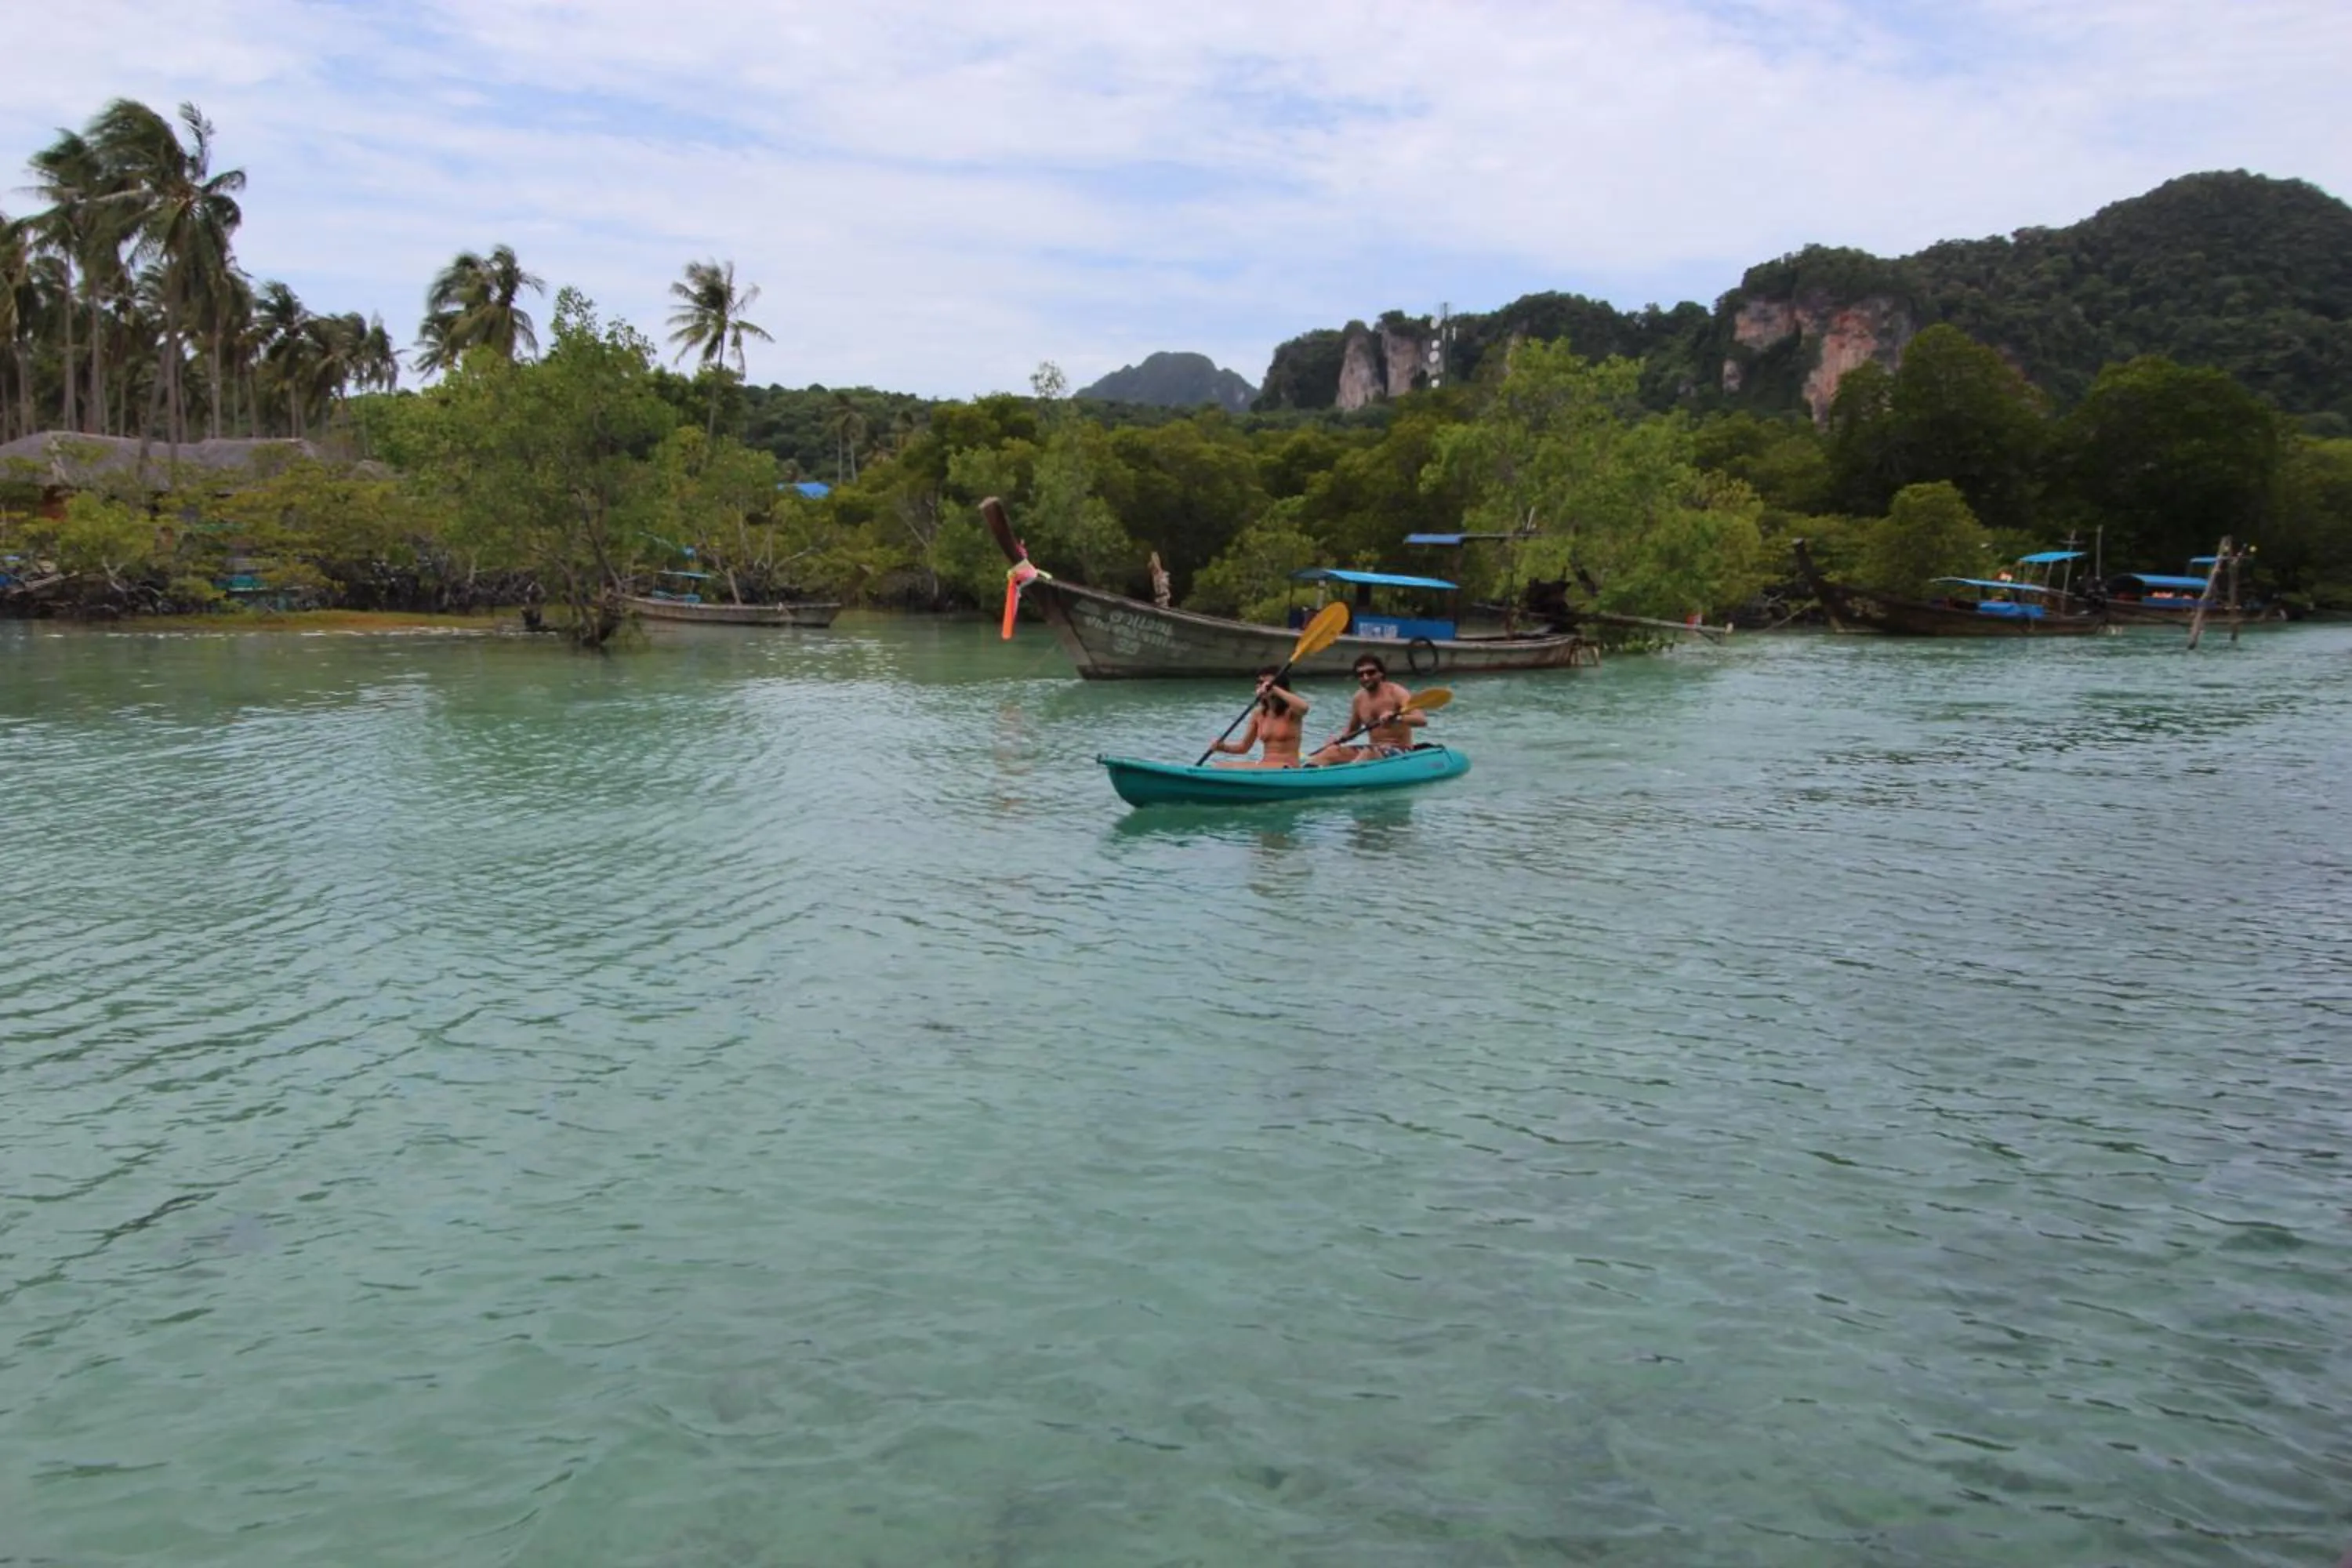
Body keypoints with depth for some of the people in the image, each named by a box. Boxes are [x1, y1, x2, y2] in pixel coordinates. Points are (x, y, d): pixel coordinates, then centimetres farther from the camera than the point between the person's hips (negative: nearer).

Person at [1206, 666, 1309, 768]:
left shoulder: (1290, 711, -5)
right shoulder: (1259, 713, 10)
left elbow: (1303, 707, -31)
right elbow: (1244, 746, 14)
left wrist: (1274, 689, -29)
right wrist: (1221, 746, -5)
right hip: (1264, 767, 6)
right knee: (1217, 767, -14)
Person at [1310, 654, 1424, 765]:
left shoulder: (1395, 693, -8)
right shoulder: (1359, 697, 8)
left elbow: (1422, 720, -22)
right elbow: (1351, 729, 22)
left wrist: (1397, 717, -41)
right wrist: (1338, 738, -1)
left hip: (1401, 752, -6)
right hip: (1374, 750, 6)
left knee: (1368, 753, -38)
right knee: (1332, 751, -17)